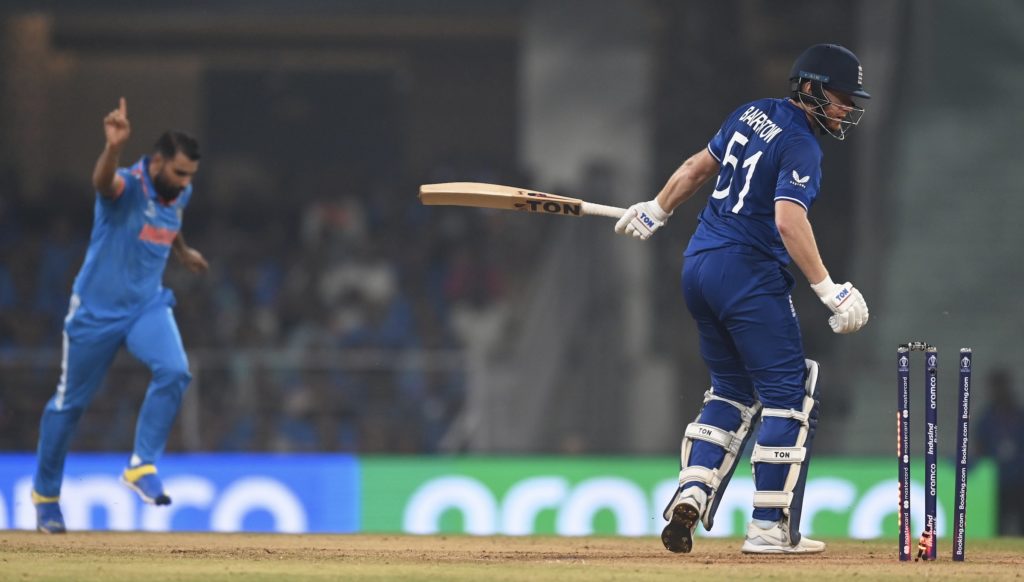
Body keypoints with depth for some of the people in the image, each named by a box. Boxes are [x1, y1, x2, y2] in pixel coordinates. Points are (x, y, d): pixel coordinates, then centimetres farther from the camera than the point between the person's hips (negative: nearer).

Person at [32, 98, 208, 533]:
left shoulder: (180, 195, -2)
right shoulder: (126, 187, -22)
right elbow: (103, 181, -49)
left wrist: (183, 252, 31)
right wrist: (114, 147, -68)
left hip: (147, 306, 5)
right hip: (97, 310, -5)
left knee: (174, 372, -23)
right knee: (70, 401, 9)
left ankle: (142, 466, -11)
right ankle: (45, 492, 28)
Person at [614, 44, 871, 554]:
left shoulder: (753, 115, 12)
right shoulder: (801, 147, -13)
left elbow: (698, 167, 24)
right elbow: (789, 221, -25)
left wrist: (656, 211, 36)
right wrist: (828, 290, -25)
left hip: (698, 265, 9)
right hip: (748, 274, -9)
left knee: (733, 389, 19)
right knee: (788, 395, -3)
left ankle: (691, 493, 1)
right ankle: (770, 529, -7)